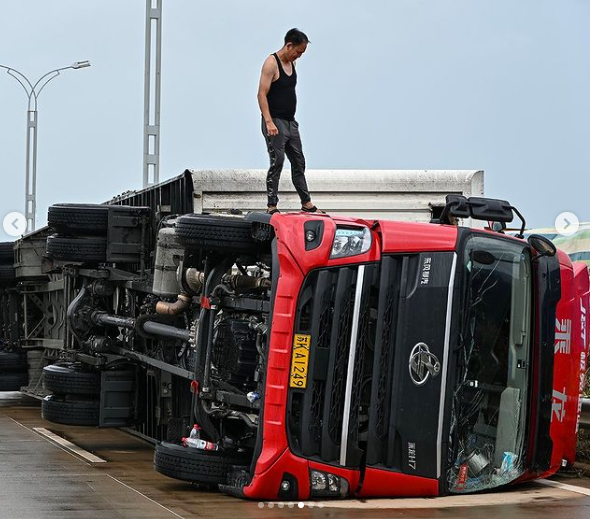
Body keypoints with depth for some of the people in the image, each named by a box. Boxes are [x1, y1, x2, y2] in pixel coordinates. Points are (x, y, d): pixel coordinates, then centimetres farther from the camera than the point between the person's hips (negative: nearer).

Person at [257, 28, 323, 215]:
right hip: (275, 122, -9)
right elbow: (262, 94, -18)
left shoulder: (291, 63, 14)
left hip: (290, 122, 9)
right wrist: (269, 122, -25)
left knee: (299, 163, 11)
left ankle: (306, 203, 17)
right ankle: (272, 206, -6)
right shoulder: (271, 63, -12)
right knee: (277, 163, -9)